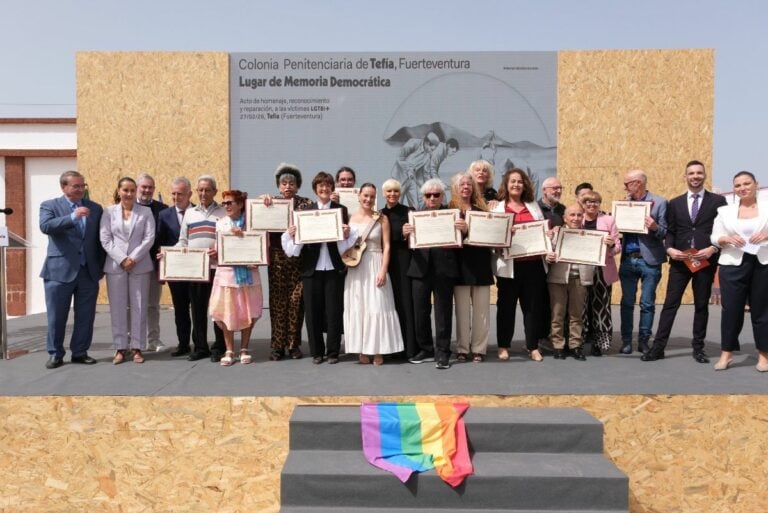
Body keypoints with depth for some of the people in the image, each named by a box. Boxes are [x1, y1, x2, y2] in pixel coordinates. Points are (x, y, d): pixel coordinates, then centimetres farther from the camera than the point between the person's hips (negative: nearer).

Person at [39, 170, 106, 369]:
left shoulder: (95, 208, 11)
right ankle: (55, 354, 16)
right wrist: (73, 217, -27)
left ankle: (80, 352, 18)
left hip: (89, 271, 3)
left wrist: (102, 266, 8)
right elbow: (45, 226, -18)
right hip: (60, 270, -3)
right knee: (56, 316, 4)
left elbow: (100, 239, 13)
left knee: (86, 316, 7)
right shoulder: (49, 205, 1)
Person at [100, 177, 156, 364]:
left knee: (139, 307, 1)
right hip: (115, 266, 1)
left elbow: (149, 238, -1)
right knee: (117, 307, 2)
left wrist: (134, 258, -11)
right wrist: (121, 259, -10)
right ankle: (120, 348, 8)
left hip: (140, 266, 0)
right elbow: (105, 239, 1)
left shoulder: (145, 212, 6)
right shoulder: (109, 212, 8)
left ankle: (137, 347, 7)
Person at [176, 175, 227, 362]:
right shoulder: (189, 213, 17)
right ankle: (200, 347, 15)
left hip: (217, 266, -3)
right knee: (198, 309, 6)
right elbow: (183, 241, 16)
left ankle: (219, 348, 9)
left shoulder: (224, 212, 6)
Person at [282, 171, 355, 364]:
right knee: (313, 311, 5)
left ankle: (333, 352, 15)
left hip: (334, 268, -1)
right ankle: (317, 351, 18)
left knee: (334, 311, 4)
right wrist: (292, 234, -14)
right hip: (312, 268, 1)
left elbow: (346, 240, 4)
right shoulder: (305, 211, 7)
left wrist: (346, 234, -16)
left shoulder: (341, 210, 5)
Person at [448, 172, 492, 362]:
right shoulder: (450, 210, 3)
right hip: (461, 264, -2)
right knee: (462, 310, 2)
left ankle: (479, 349, 12)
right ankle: (462, 349, 11)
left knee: (481, 309, 4)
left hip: (480, 263, 3)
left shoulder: (482, 209, 11)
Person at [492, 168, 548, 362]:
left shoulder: (533, 206, 15)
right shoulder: (498, 208, 4)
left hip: (533, 262, 3)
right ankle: (503, 346, 15)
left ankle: (533, 346, 14)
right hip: (509, 264, -3)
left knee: (533, 305, 5)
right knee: (506, 305, 4)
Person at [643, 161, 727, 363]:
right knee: (670, 304, 0)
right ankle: (658, 347, 1)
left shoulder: (718, 201, 4)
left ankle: (698, 348, 18)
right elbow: (670, 231, 9)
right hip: (680, 260, 1)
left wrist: (713, 249, -14)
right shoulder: (675, 203, 11)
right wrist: (669, 249, -10)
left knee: (701, 305, 8)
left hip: (706, 261, -1)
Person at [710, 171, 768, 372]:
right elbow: (714, 237, 6)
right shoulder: (725, 211, 9)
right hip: (733, 265, 1)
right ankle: (726, 353, 10)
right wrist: (727, 239, -13)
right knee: (731, 308, 1)